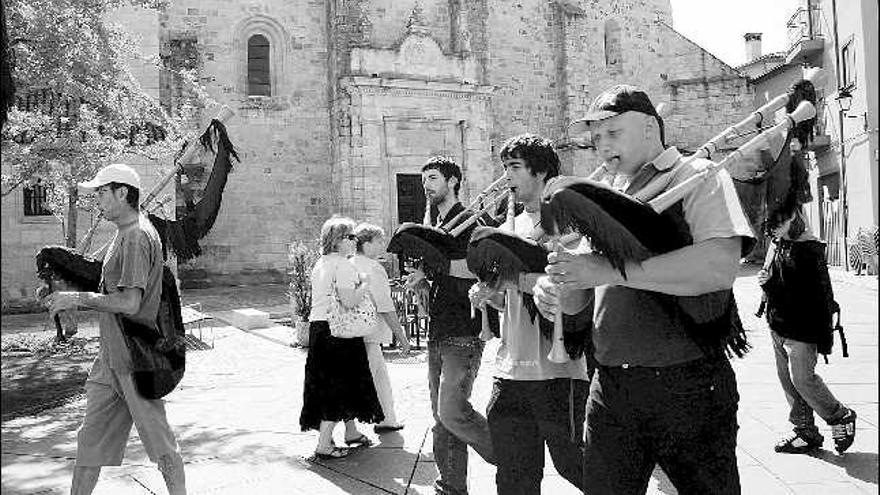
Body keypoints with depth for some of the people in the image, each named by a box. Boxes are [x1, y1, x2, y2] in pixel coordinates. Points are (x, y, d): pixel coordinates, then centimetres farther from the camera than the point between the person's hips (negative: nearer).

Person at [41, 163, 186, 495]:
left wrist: (77, 299, -14)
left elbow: (129, 303, -23)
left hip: (134, 359, -10)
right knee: (91, 436, 16)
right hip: (112, 356, 10)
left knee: (158, 439, 2)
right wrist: (64, 296, 12)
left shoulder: (137, 236, -17)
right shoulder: (123, 234, 14)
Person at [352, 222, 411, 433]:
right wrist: (402, 336, -13)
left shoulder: (350, 264, 10)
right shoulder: (374, 269, -16)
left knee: (381, 376, 18)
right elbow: (385, 307, -18)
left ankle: (388, 419, 28)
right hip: (367, 336, -9)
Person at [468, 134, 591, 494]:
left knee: (572, 465, 5)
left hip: (559, 370, -6)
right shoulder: (513, 226, 15)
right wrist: (488, 293, 1)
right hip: (511, 371, 7)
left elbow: (578, 297, -16)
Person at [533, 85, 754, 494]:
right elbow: (579, 295, 18)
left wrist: (610, 270, -22)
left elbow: (719, 266, -21)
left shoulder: (698, 176, -3)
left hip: (688, 384, -5)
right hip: (610, 386, 5)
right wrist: (549, 287, -5)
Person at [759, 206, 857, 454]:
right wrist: (766, 282, 0)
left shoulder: (811, 251, -16)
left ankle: (841, 417, 21)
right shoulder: (776, 245, 6)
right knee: (787, 380, 11)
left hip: (801, 330, -8)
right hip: (777, 326, 8)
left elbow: (824, 296, -13)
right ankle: (806, 431, 23)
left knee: (802, 379, -4)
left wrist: (824, 337, -12)